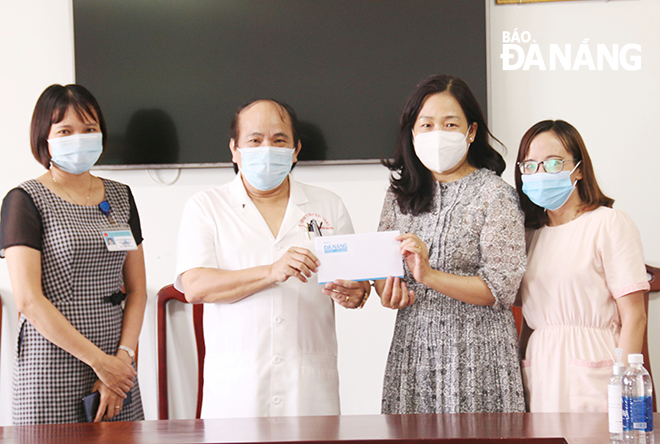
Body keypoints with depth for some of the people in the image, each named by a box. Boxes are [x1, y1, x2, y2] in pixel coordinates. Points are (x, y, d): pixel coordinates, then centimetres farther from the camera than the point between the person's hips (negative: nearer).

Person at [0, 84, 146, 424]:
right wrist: (99, 361, -13)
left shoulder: (119, 197, 13)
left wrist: (123, 357, -5)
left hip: (116, 366, 5)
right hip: (52, 368, -5)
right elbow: (28, 300, -12)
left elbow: (137, 290, 11)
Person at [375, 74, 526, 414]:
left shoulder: (495, 195, -4)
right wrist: (388, 293, -8)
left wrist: (430, 275, -21)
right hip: (412, 346, 4)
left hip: (476, 350, -4)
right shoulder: (400, 193, 11)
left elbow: (502, 288, -11)